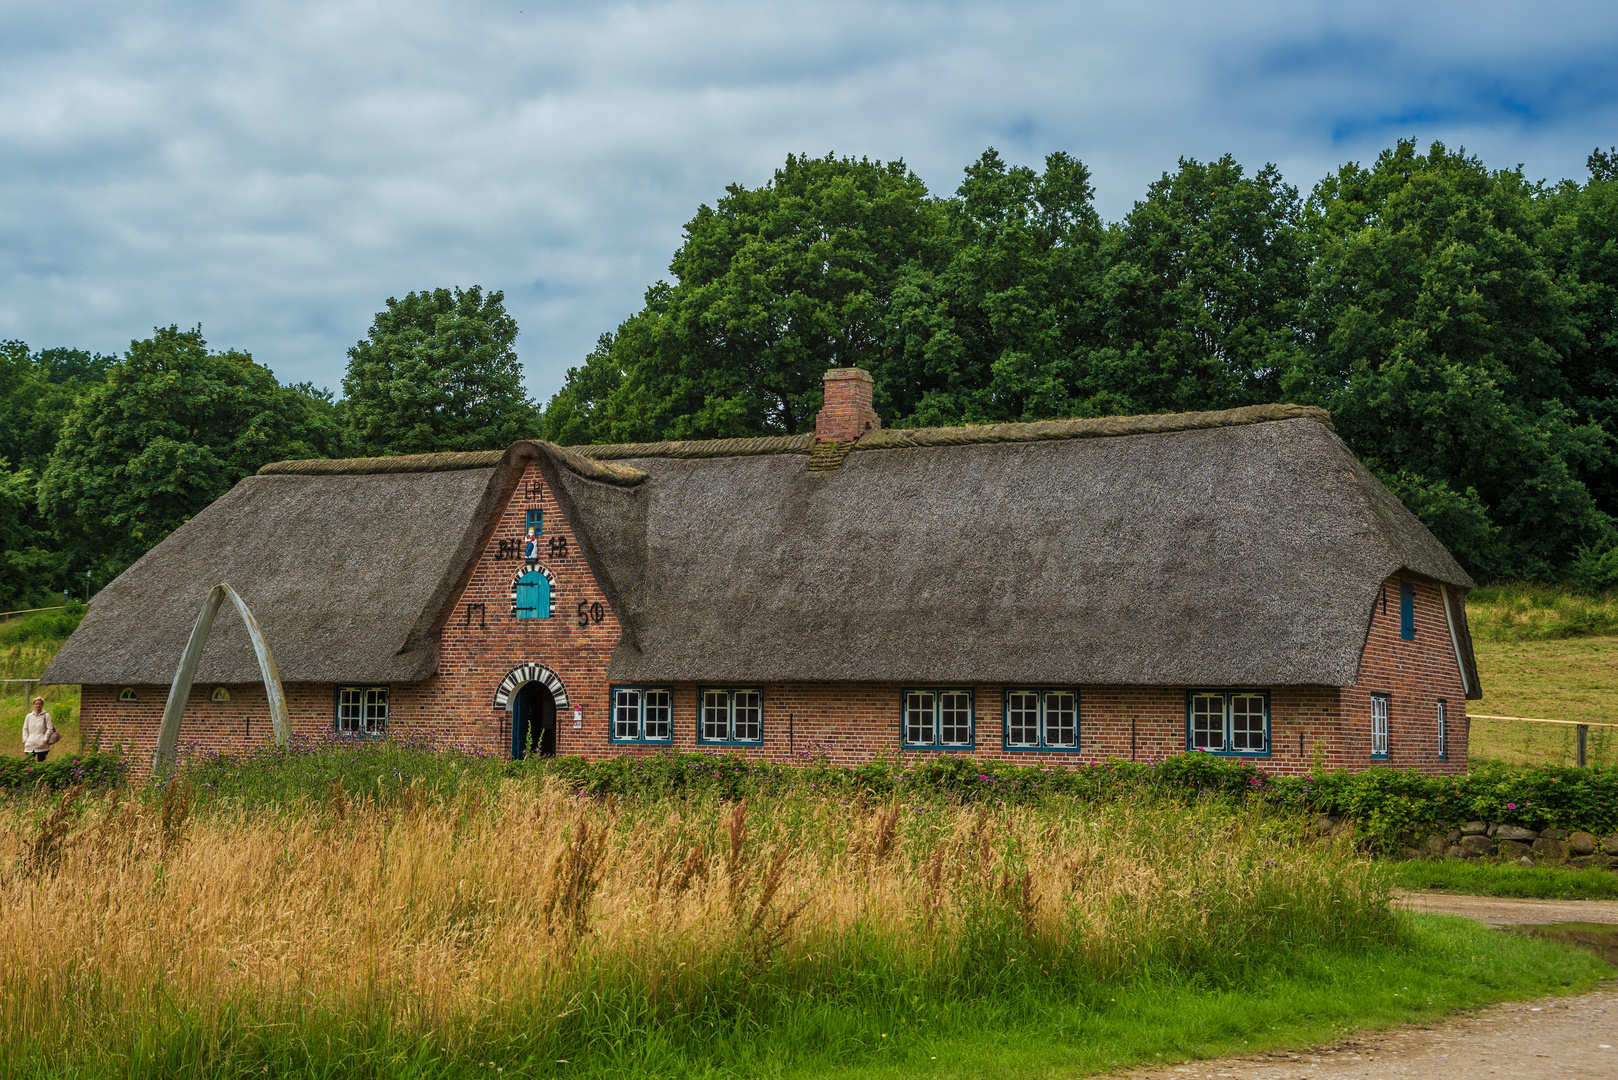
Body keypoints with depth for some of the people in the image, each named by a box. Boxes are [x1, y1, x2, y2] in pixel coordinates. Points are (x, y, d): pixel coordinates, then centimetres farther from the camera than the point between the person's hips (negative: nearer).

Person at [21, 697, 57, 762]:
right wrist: (25, 739, 5)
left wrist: (44, 740, -10)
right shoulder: (29, 716, 10)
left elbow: (50, 729, -2)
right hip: (30, 745, 3)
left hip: (42, 746, -3)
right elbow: (25, 729, 17)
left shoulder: (46, 716, 1)